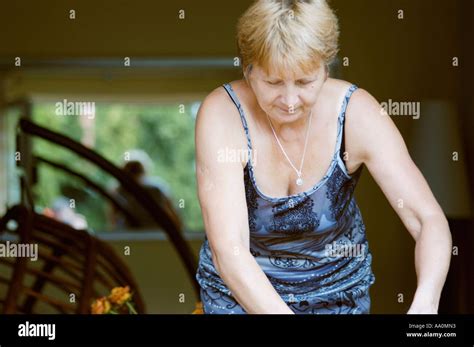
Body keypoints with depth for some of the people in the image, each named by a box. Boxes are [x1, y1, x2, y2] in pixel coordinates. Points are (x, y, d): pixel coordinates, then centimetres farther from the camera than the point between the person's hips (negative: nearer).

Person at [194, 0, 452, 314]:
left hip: (338, 291, 1)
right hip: (241, 290, 0)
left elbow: (430, 221, -26)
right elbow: (228, 252, -34)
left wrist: (425, 304, -44)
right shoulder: (222, 114, -27)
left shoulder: (356, 112, -22)